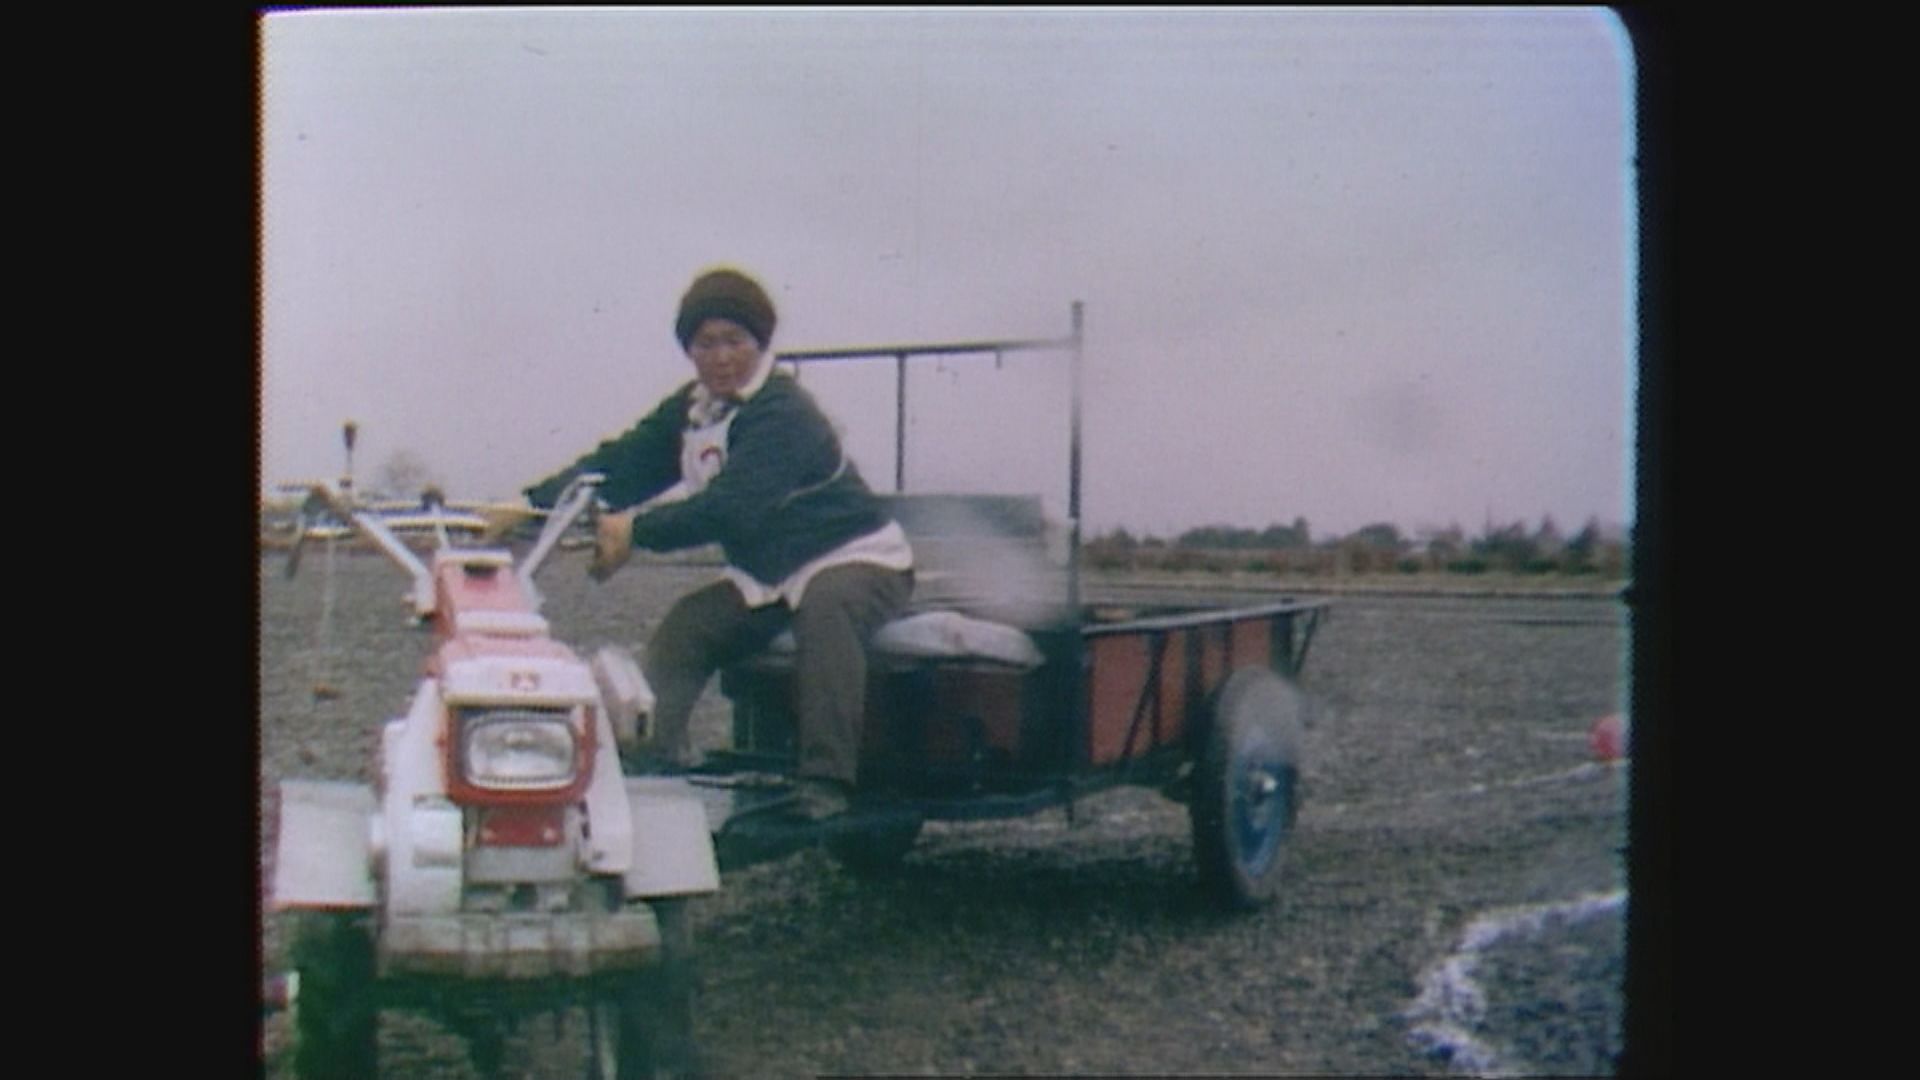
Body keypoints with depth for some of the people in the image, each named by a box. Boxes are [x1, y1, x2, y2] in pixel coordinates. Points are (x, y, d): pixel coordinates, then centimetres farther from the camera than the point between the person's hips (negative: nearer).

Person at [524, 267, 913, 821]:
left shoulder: (782, 412, -21)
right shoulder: (690, 410, 6)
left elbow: (733, 507, -32)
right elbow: (622, 463, 4)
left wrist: (637, 530, -34)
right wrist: (533, 503, -8)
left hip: (856, 558, -8)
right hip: (767, 575, 8)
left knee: (825, 610, -37)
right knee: (685, 627, -9)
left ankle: (825, 784, -42)